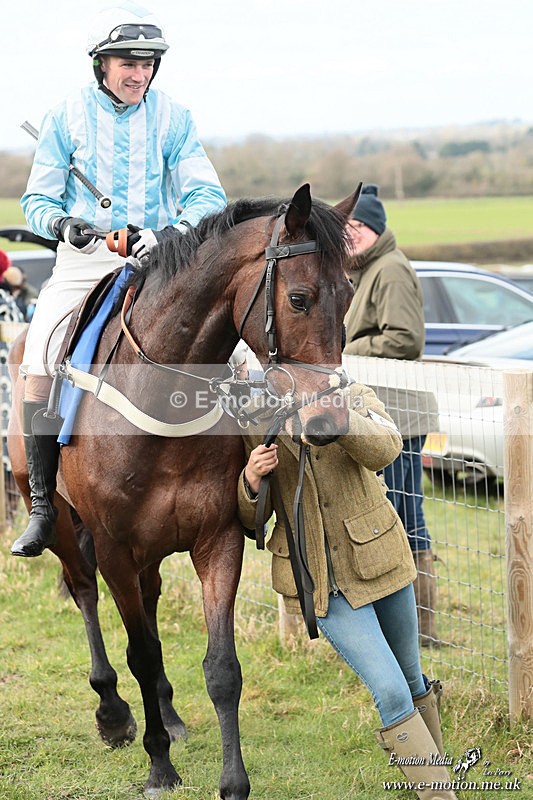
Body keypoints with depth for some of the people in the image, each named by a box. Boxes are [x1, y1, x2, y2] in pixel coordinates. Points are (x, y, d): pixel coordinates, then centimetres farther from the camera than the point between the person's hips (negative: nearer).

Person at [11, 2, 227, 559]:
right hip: (83, 260, 0)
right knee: (39, 364, -19)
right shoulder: (67, 117, 3)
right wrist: (64, 225, -18)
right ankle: (43, 507, -8)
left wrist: (171, 232, -21)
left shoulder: (172, 119, 4)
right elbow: (38, 200, 6)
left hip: (158, 259, 1)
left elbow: (207, 195, 0)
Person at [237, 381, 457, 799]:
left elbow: (385, 446, -28)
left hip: (377, 558, 2)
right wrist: (251, 480, -23)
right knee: (390, 692, -11)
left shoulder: (352, 395, -5)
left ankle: (433, 764, 43)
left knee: (411, 680, 19)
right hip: (322, 579, -1)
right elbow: (251, 523, -1)